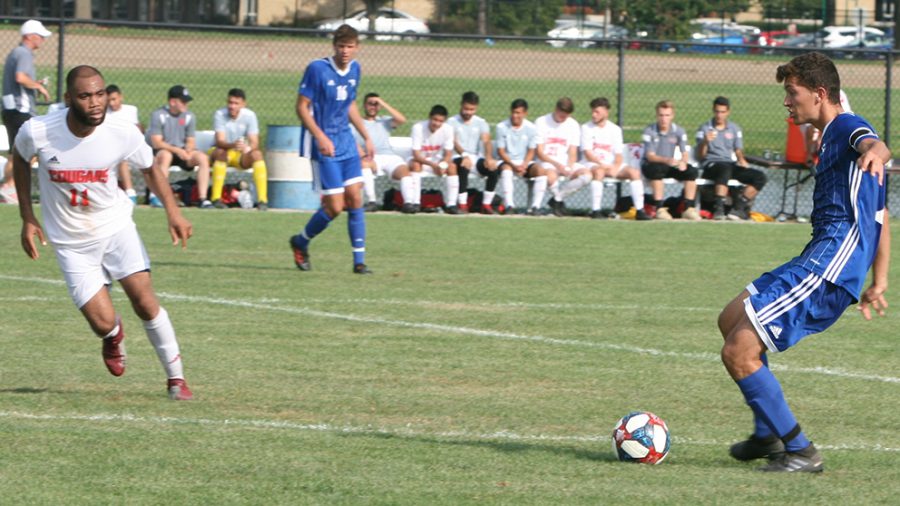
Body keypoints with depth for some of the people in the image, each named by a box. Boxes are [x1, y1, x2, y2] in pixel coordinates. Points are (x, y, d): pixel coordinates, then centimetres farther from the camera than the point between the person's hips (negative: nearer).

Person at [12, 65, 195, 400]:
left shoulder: (123, 134, -18)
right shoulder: (36, 132, -20)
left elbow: (150, 170, 2)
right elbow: (20, 159, 4)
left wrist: (173, 212, -12)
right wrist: (27, 217, 4)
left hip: (116, 227, 0)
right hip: (71, 243, 0)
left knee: (145, 302, -12)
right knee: (102, 322, -8)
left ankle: (176, 378, 5)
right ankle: (114, 336, 31)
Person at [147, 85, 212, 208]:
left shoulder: (189, 116, 4)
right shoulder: (158, 115, -10)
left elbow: (191, 141, 4)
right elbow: (156, 142, -16)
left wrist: (187, 151, -20)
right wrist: (177, 150, -28)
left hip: (183, 151, 4)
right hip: (162, 150, -4)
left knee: (203, 157, -21)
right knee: (166, 155, -38)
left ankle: (203, 198, -23)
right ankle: (156, 196, -36)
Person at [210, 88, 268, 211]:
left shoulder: (249, 115, -11)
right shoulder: (220, 114, -17)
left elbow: (255, 143, -18)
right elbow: (220, 141, -28)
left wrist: (247, 148, -43)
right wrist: (232, 145, -51)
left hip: (241, 156, 2)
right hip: (222, 151, -2)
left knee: (257, 154, -27)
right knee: (221, 152, -35)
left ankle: (262, 199, -29)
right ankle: (216, 198, -32)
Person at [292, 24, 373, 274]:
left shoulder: (354, 69, 7)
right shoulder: (317, 69, -14)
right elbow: (301, 106, -12)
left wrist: (366, 136, 17)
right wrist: (320, 136, -22)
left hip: (346, 143, 6)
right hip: (324, 146, -6)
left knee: (355, 199, -1)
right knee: (335, 207, -7)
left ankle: (359, 260, 3)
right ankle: (301, 242, 18)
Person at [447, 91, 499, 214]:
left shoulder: (481, 123, 12)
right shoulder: (452, 122, 4)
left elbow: (486, 141, -3)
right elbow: (453, 142, -10)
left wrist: (489, 157, -25)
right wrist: (464, 155, -30)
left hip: (477, 158, 3)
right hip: (459, 157, -3)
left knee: (493, 169, -25)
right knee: (463, 167, -37)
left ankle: (486, 205, -16)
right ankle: (463, 205, -35)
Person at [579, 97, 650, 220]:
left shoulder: (615, 129, 9)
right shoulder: (586, 128, 2)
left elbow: (618, 155, 4)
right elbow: (588, 153, -8)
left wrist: (615, 167, -18)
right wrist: (603, 164, -21)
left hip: (612, 165, 3)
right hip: (592, 164, -3)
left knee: (635, 172, -19)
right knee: (599, 171, -38)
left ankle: (639, 211, -23)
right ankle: (595, 211, -38)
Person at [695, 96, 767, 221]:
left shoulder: (734, 129, 20)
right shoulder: (704, 129, 10)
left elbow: (738, 152, 19)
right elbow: (700, 157, 2)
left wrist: (741, 160, -5)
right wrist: (705, 142, -19)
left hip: (731, 165, 4)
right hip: (711, 165, -4)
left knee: (760, 177, -19)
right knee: (725, 168, -41)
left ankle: (738, 208, -26)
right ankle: (719, 209, -51)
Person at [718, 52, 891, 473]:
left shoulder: (847, 127, -8)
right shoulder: (832, 138, 24)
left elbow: (875, 145, -35)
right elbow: (879, 218, 29)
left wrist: (873, 153, -59)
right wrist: (878, 282, 30)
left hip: (829, 265, -11)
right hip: (815, 263, 11)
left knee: (739, 352, -15)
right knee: (731, 321, 26)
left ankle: (800, 452, -8)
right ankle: (768, 434, 30)